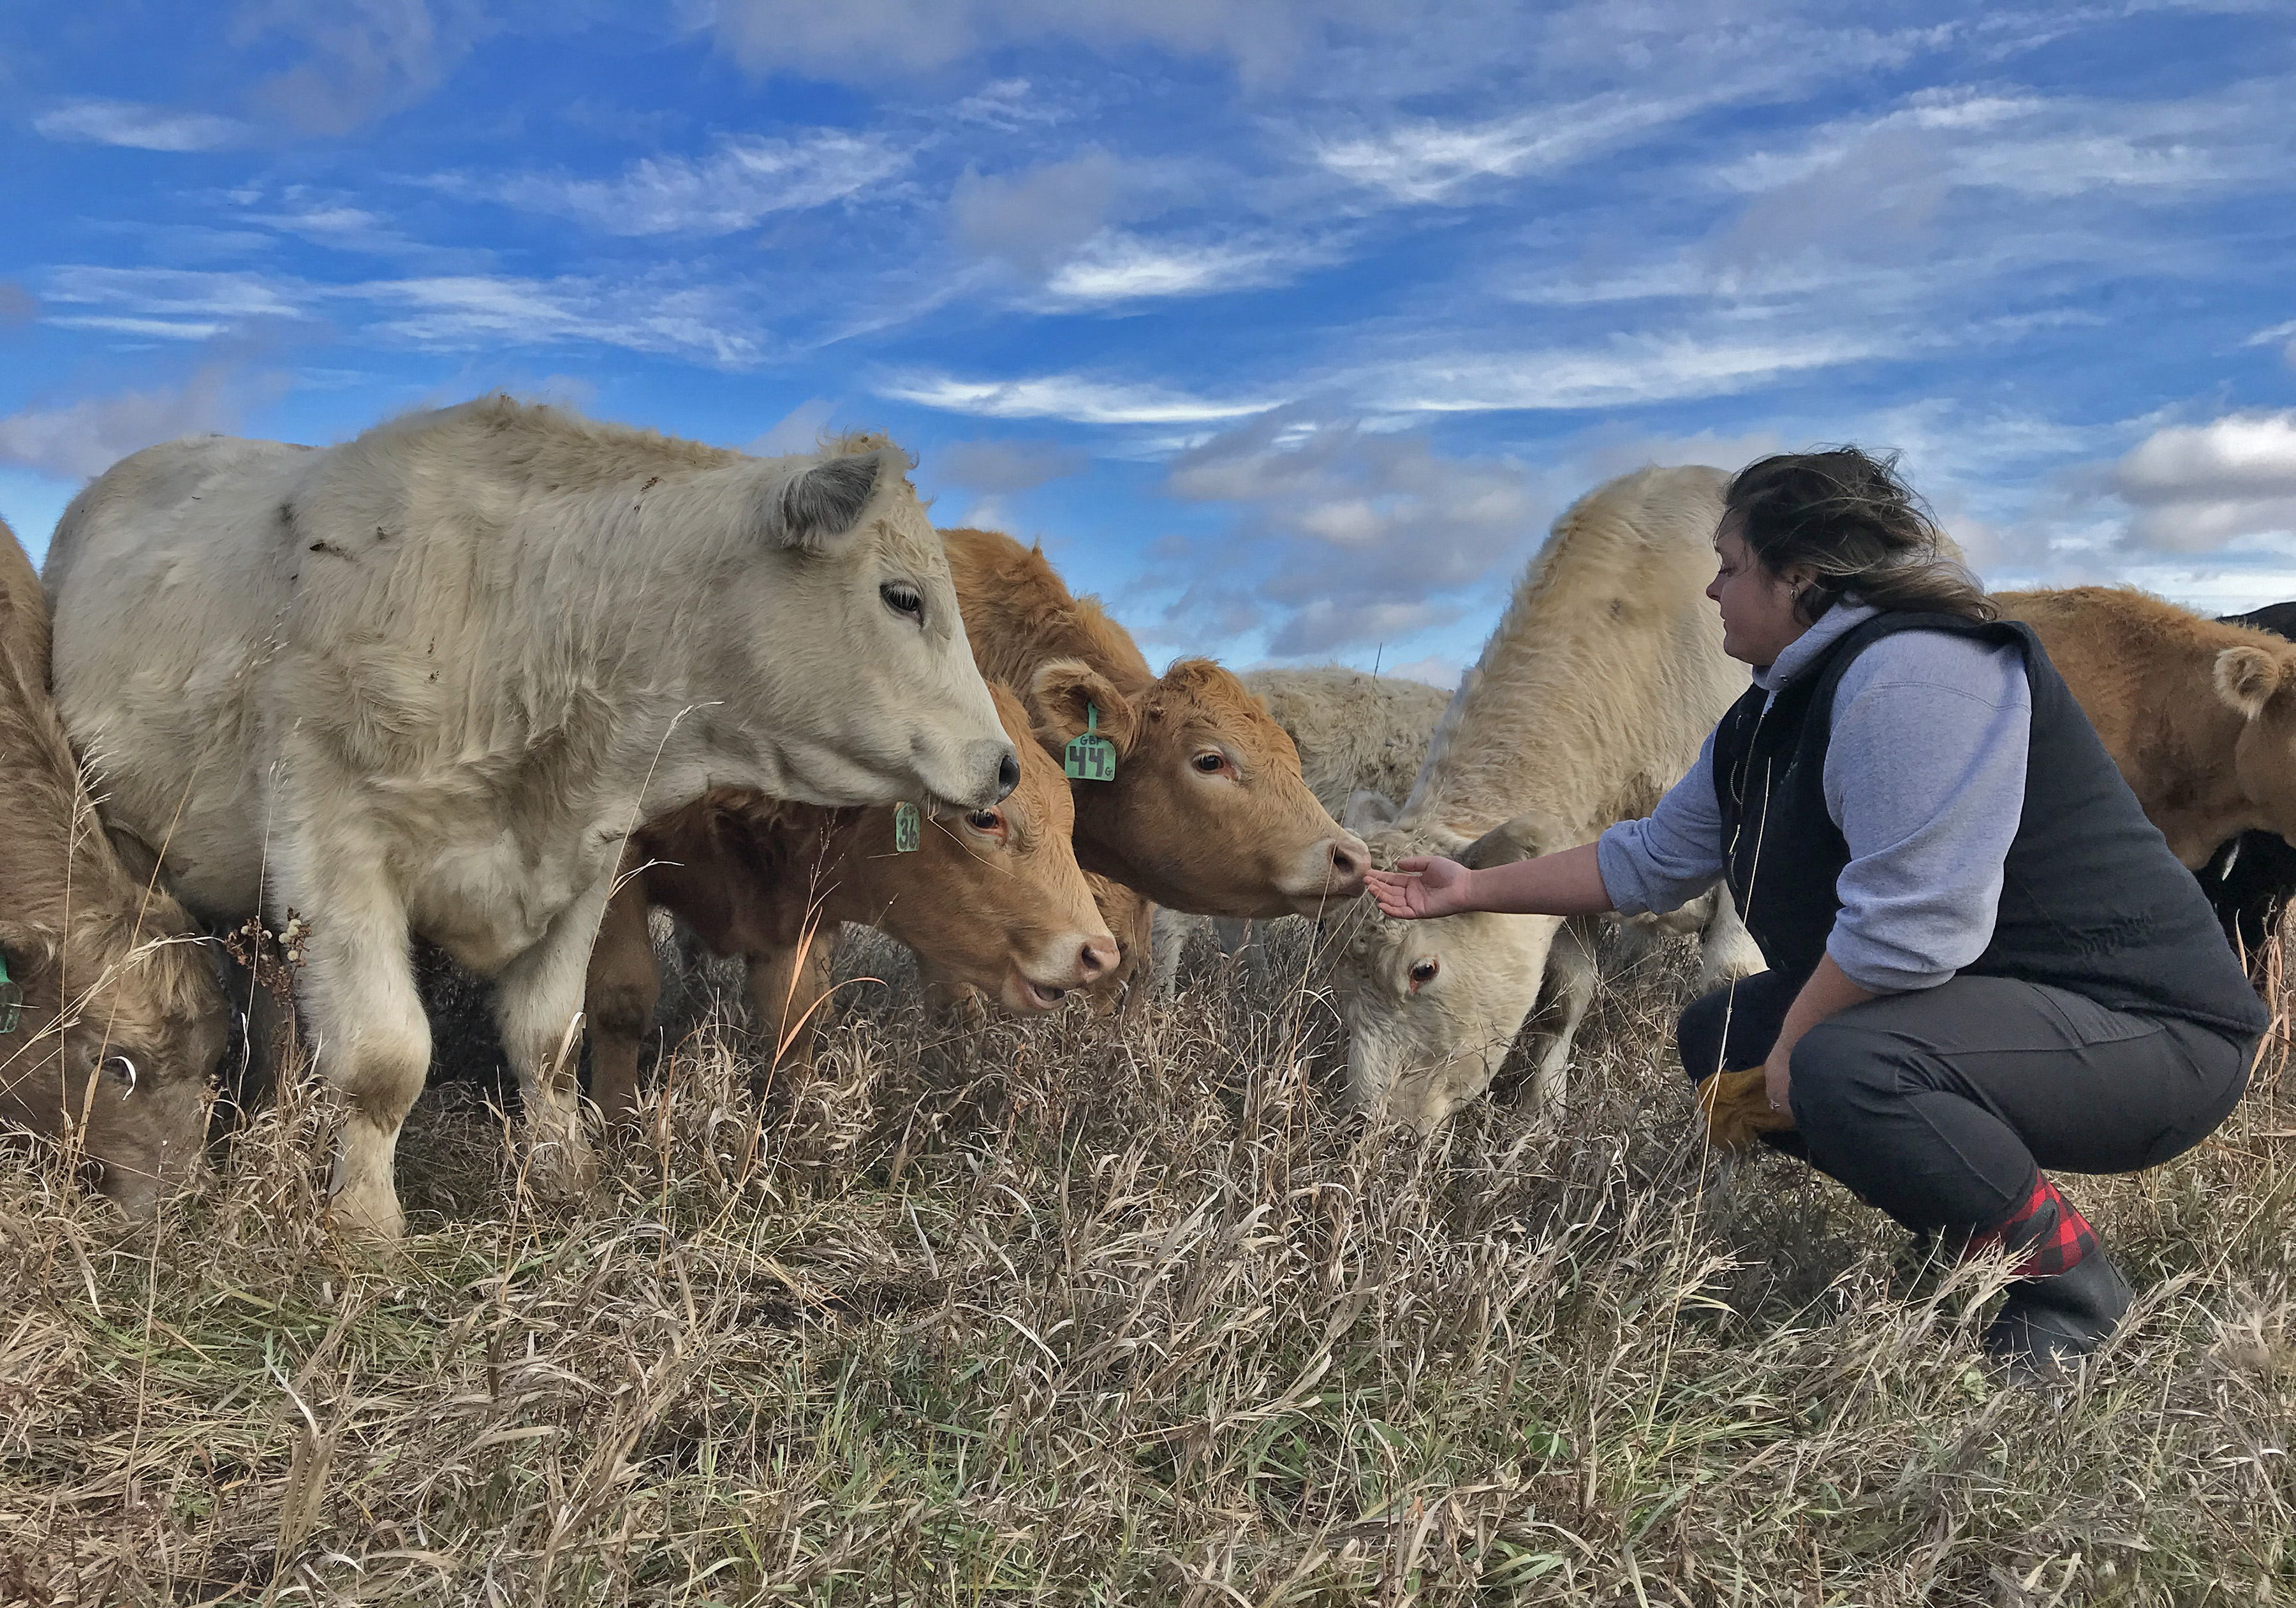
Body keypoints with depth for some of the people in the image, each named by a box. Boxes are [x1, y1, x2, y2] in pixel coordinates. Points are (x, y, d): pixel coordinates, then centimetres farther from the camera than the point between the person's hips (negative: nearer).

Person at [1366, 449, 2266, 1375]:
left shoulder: (1908, 672, -24)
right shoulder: (1769, 722, 9)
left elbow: (1911, 926, -32)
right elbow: (1649, 859, 19)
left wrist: (1787, 1054, -17)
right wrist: (1475, 891, 20)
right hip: (1984, 1004, 10)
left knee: (1845, 1068, -35)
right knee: (1717, 1037, 12)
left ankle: (2066, 1281, -8)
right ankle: (1977, 1222, 16)